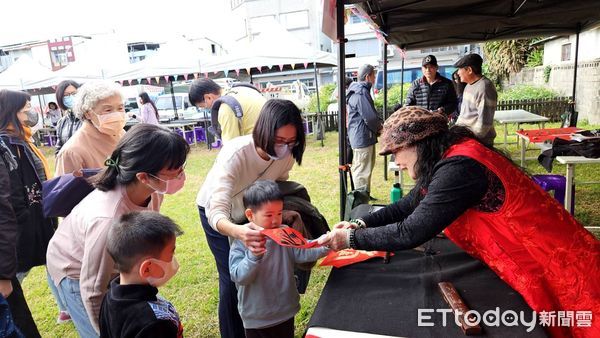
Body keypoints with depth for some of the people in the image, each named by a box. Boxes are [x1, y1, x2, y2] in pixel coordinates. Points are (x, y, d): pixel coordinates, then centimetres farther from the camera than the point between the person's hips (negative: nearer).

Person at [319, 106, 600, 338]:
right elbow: (409, 204, 9)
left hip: (554, 270, -8)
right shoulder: (446, 160, 1)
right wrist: (361, 224, -3)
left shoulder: (460, 167, -29)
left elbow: (411, 232, -29)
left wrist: (351, 239, -18)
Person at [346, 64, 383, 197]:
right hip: (363, 137, -11)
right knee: (363, 171, -4)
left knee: (363, 169, 19)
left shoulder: (357, 90, 16)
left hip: (360, 136, 11)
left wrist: (377, 124, 9)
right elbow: (370, 117, -22)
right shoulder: (361, 92, -18)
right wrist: (379, 127, -3)